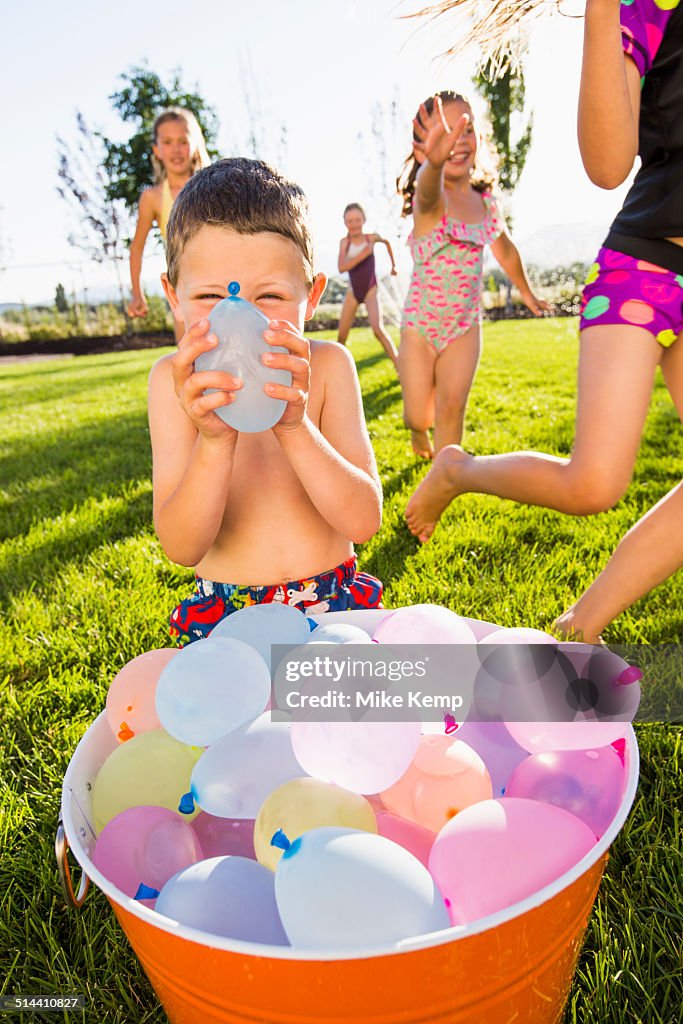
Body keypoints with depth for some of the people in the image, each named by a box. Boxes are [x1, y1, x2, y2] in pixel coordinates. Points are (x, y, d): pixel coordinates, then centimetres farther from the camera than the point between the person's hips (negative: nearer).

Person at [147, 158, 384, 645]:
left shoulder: (328, 365, -7)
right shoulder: (173, 380, -7)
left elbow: (364, 522, -14)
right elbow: (182, 548, -13)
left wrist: (294, 426, -28)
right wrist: (215, 440, -29)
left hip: (334, 600, 0)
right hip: (224, 608, 1)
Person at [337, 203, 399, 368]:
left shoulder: (372, 238, -4)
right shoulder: (344, 242, -5)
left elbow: (386, 242, 20)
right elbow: (341, 268, -20)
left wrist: (393, 265, 25)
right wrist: (363, 254, -27)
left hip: (370, 291, -2)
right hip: (353, 292, 2)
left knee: (378, 329, -22)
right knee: (342, 335, 6)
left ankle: (399, 366, -22)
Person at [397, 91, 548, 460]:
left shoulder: (486, 200, 1)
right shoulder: (431, 198, -17)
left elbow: (505, 250, 19)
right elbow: (428, 190, -44)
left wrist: (527, 294, 32)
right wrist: (434, 163, -68)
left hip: (466, 324, 3)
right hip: (419, 323, -3)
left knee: (452, 407, -6)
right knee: (420, 416, 5)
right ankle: (418, 429, 42)